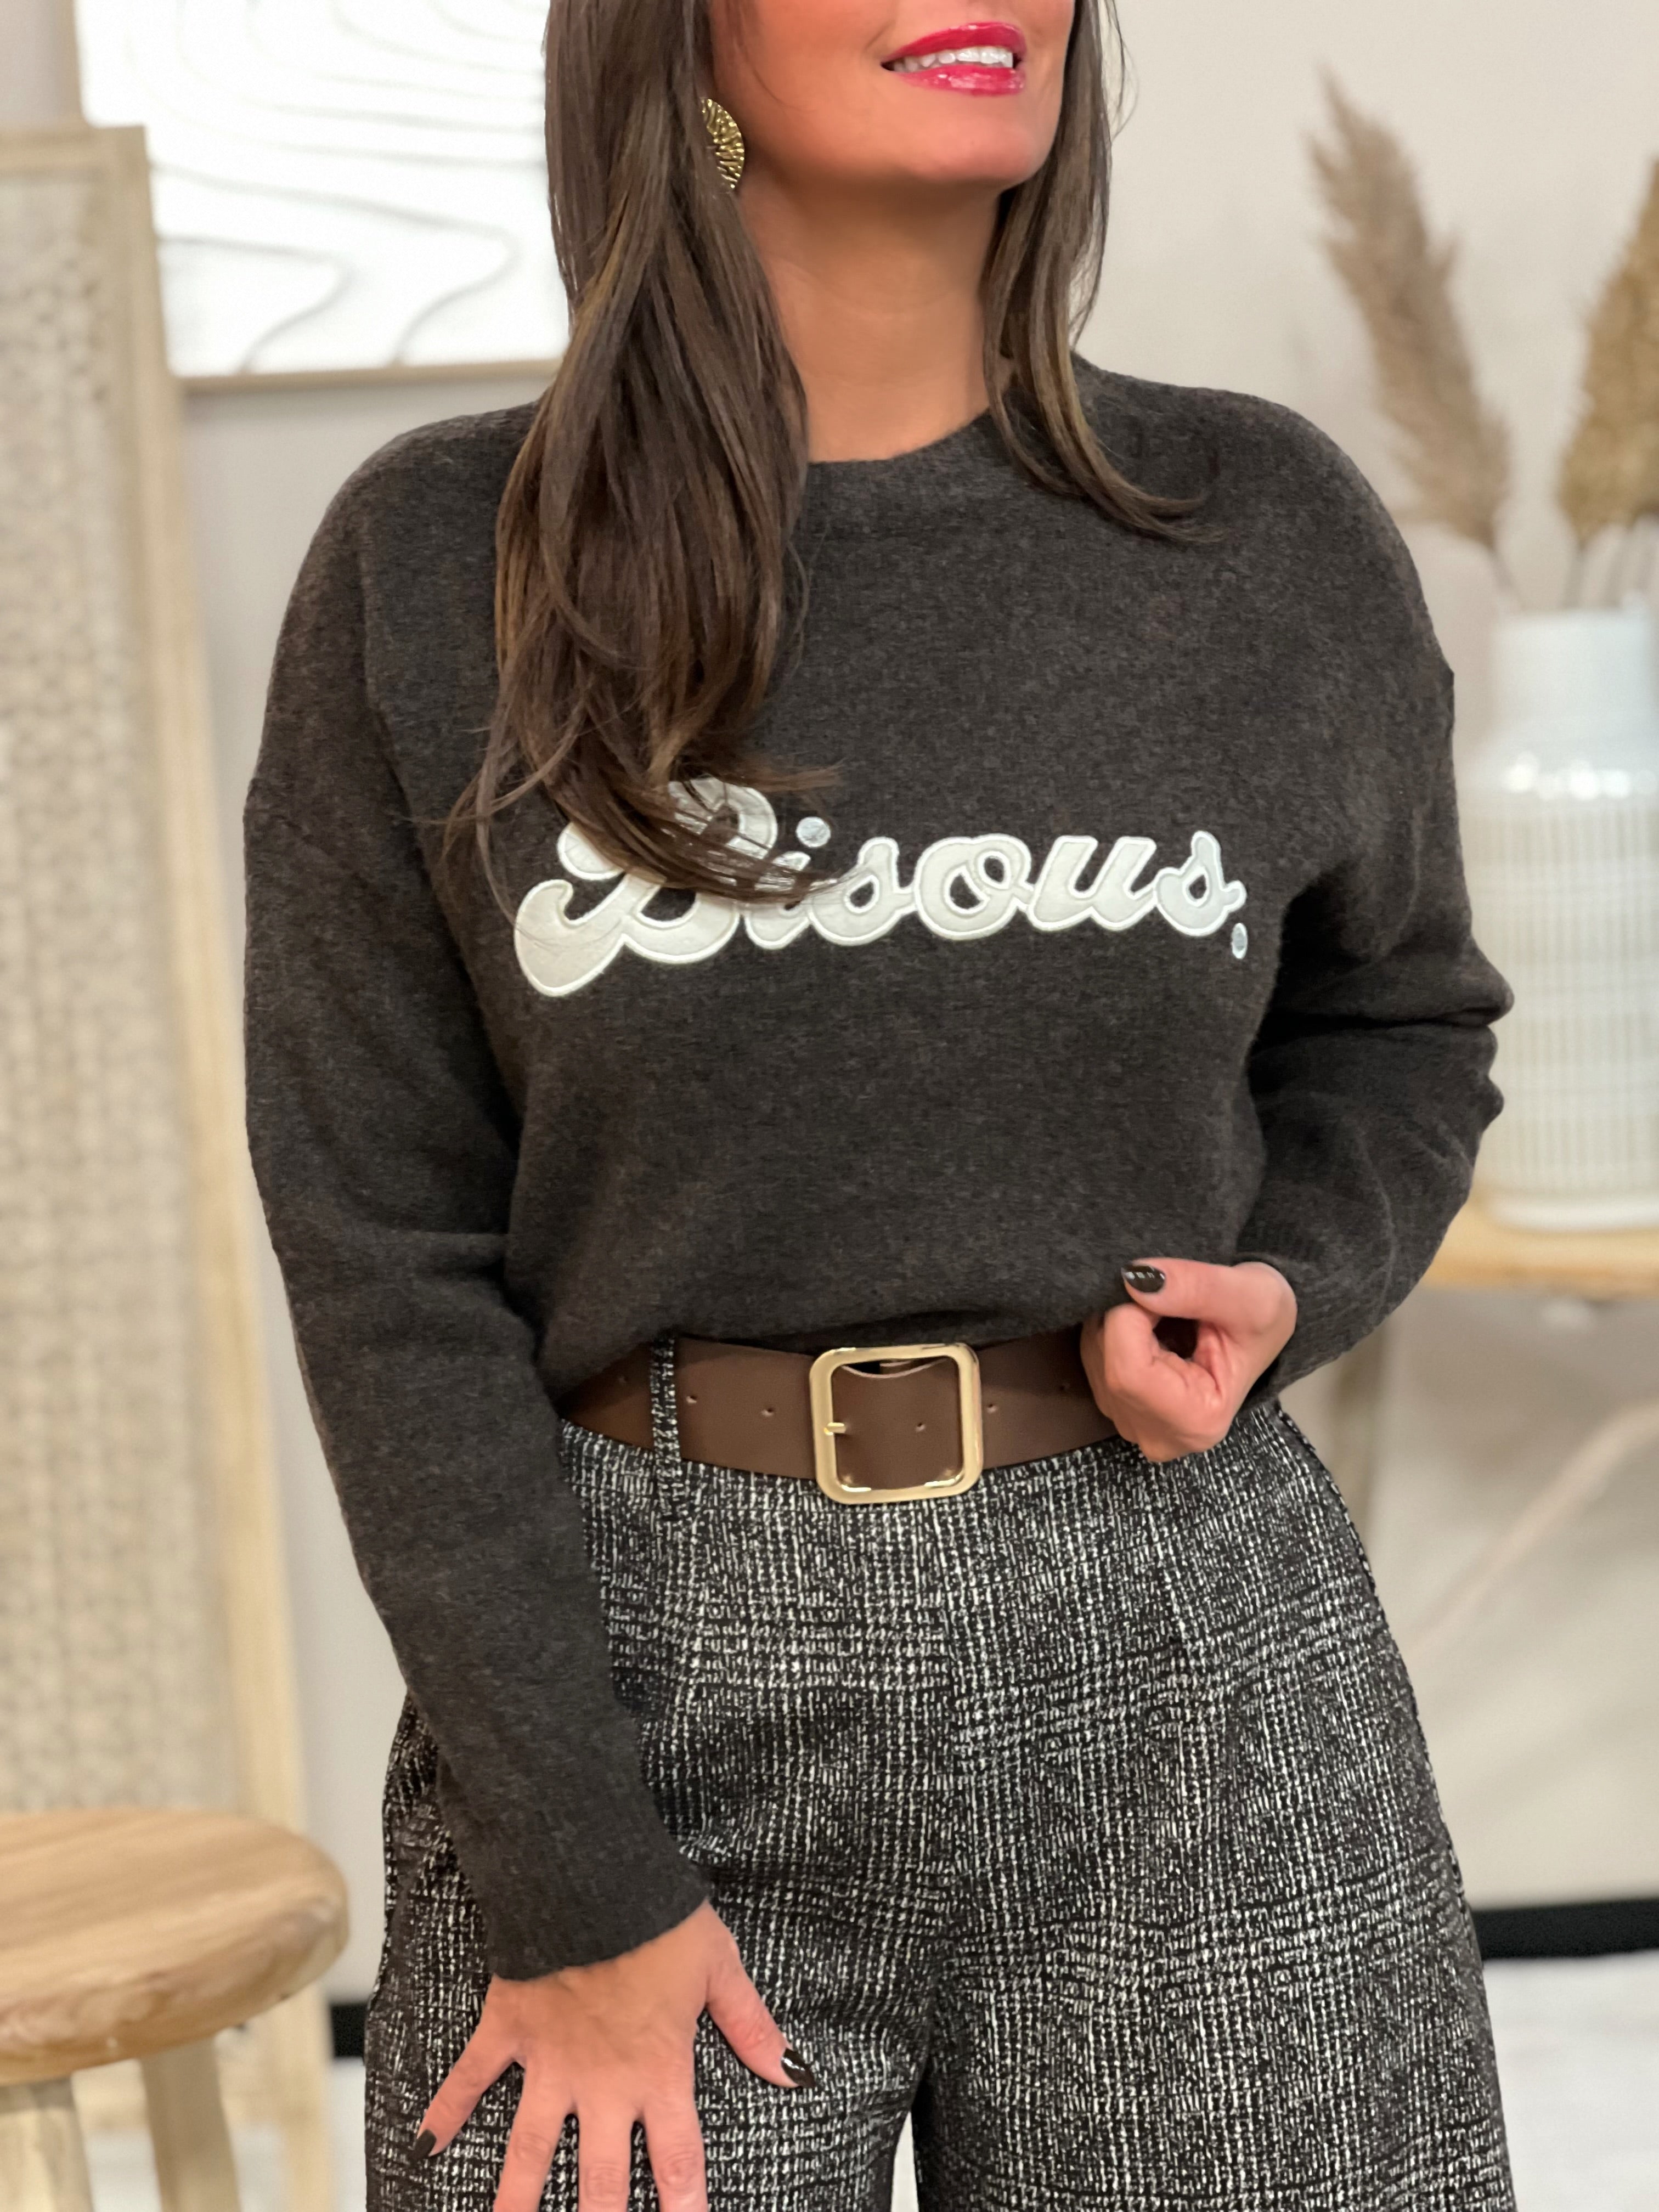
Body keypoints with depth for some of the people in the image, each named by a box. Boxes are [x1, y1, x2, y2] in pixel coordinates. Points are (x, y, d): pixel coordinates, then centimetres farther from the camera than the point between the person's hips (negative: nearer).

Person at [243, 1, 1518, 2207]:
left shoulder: (1271, 533, 1)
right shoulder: (432, 575, -3)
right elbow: (384, 1245, -4)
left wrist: (1285, 1297, -5)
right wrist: (563, 1882, -8)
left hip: (1186, 1684, 2)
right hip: (619, 1683, -1)